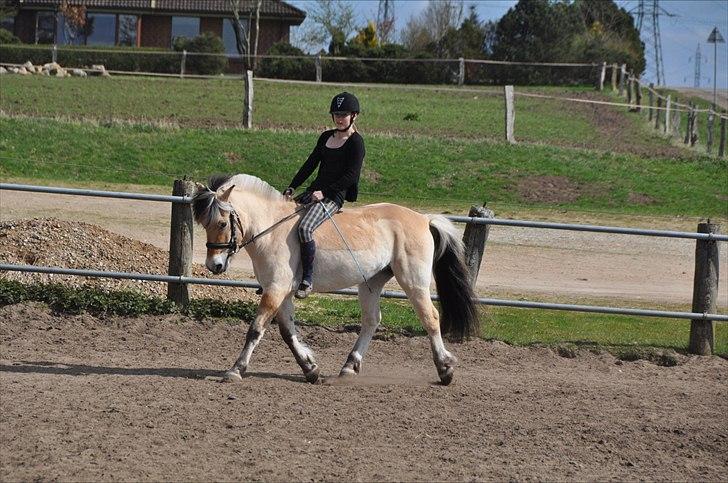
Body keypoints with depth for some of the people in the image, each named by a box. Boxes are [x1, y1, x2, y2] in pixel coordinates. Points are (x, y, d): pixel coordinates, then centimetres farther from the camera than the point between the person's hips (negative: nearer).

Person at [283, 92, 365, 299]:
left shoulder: (356, 142, -8)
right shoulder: (326, 137, 16)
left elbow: (350, 175, -15)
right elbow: (310, 164, 17)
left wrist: (324, 192, -20)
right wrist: (292, 187, 7)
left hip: (333, 196, -9)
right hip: (314, 191, 9)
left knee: (304, 227, -32)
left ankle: (307, 280, -26)